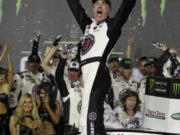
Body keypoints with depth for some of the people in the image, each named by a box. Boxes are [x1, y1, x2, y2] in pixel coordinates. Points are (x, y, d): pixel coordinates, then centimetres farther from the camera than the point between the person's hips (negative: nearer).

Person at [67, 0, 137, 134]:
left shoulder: (112, 25, 7)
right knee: (96, 122, 11)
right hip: (89, 74, 8)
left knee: (90, 119, -17)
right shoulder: (88, 24, 24)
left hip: (98, 72, -8)